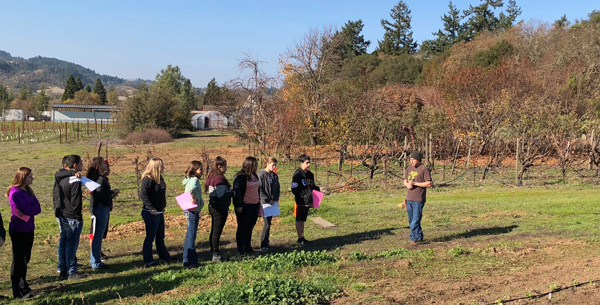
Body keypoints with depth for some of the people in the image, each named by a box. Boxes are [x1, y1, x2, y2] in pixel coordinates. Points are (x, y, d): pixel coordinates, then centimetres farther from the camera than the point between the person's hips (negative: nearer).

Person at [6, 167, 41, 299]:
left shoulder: (28, 191, 11)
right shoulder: (15, 192, -14)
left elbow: (38, 208, 1)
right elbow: (26, 210, -21)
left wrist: (27, 211, -15)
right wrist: (33, 208, -3)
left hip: (29, 229, 8)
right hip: (18, 230, -8)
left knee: (25, 259, 13)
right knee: (19, 260, -2)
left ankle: (23, 286, 24)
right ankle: (19, 292, 3)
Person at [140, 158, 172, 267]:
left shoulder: (160, 178, 9)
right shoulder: (148, 179, -17)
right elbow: (143, 195, -24)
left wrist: (163, 207, 12)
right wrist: (151, 208, -25)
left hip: (159, 212, 9)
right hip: (150, 213, -9)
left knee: (160, 237, 18)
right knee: (150, 237, 1)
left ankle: (165, 257, 30)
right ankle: (148, 261, 10)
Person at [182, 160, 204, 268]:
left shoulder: (190, 179, 12)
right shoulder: (194, 180, -17)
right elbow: (192, 188, -39)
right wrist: (193, 198, -26)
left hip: (190, 211, 10)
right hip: (193, 211, -10)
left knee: (189, 235, 17)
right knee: (191, 236, -3)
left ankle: (188, 260, 27)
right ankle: (189, 262, 4)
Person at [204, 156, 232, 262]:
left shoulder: (212, 176, 11)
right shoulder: (219, 178, -19)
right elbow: (221, 195, -23)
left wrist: (229, 191, 13)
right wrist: (232, 192, -8)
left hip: (213, 206, 10)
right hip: (220, 208, -10)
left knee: (214, 230, 15)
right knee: (217, 231, -3)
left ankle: (214, 252, 24)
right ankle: (216, 254, 4)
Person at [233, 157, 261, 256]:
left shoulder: (255, 175, 13)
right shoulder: (240, 177, -12)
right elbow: (236, 191, -15)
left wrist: (259, 203, 21)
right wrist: (239, 205, -18)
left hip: (254, 205, 8)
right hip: (244, 206, -8)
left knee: (250, 227, 13)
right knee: (242, 228, 0)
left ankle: (248, 247, 23)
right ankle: (240, 249, 8)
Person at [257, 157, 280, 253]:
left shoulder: (275, 175, 11)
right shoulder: (261, 175, -10)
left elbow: (278, 188, 17)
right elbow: (259, 190, -13)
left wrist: (276, 199, 4)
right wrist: (267, 200, -15)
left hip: (273, 203, 7)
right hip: (265, 203, -7)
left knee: (269, 223, 12)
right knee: (266, 224, -11)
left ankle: (266, 242, 22)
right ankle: (263, 246, -7)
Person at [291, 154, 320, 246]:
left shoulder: (310, 174, 12)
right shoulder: (297, 174, -12)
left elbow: (312, 186, 20)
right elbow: (294, 189, -14)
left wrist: (318, 189, 1)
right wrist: (300, 198, -20)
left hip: (307, 201, 7)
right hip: (300, 202, -7)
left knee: (303, 220, 15)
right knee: (299, 220, 2)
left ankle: (302, 238, 23)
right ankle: (300, 239, 9)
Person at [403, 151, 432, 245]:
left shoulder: (424, 169, -8)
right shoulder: (409, 168, 12)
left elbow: (429, 183, -12)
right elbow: (405, 181, 19)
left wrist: (414, 183, -17)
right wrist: (407, 184, -5)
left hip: (418, 199, -7)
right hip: (409, 198, 7)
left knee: (415, 220, -6)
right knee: (411, 220, 13)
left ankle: (414, 238, 1)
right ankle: (419, 236, 26)